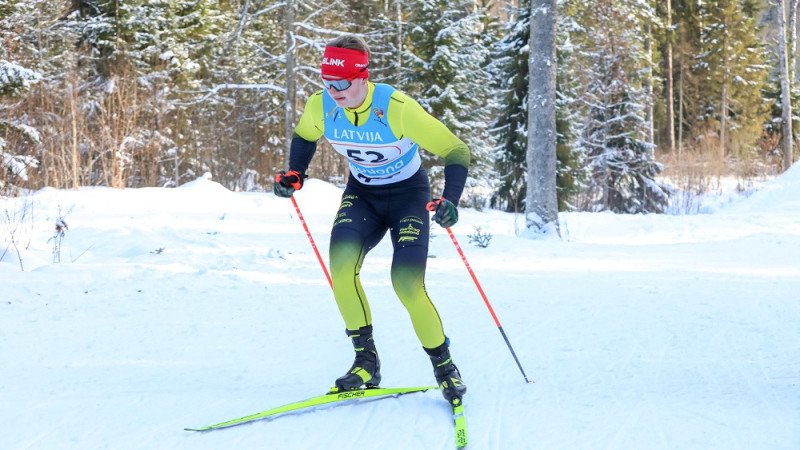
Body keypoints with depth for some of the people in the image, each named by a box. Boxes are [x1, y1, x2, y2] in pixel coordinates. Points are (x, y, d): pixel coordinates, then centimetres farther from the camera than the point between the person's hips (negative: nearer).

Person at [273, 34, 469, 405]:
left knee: (407, 284, -18)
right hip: (361, 193, 4)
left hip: (408, 193, -4)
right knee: (341, 263, -24)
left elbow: (456, 152, -22)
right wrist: (294, 174, -6)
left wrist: (449, 201, -36)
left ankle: (444, 365, 5)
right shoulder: (319, 107, -16)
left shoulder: (397, 108, -29)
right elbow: (303, 137, 11)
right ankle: (366, 360, -10)